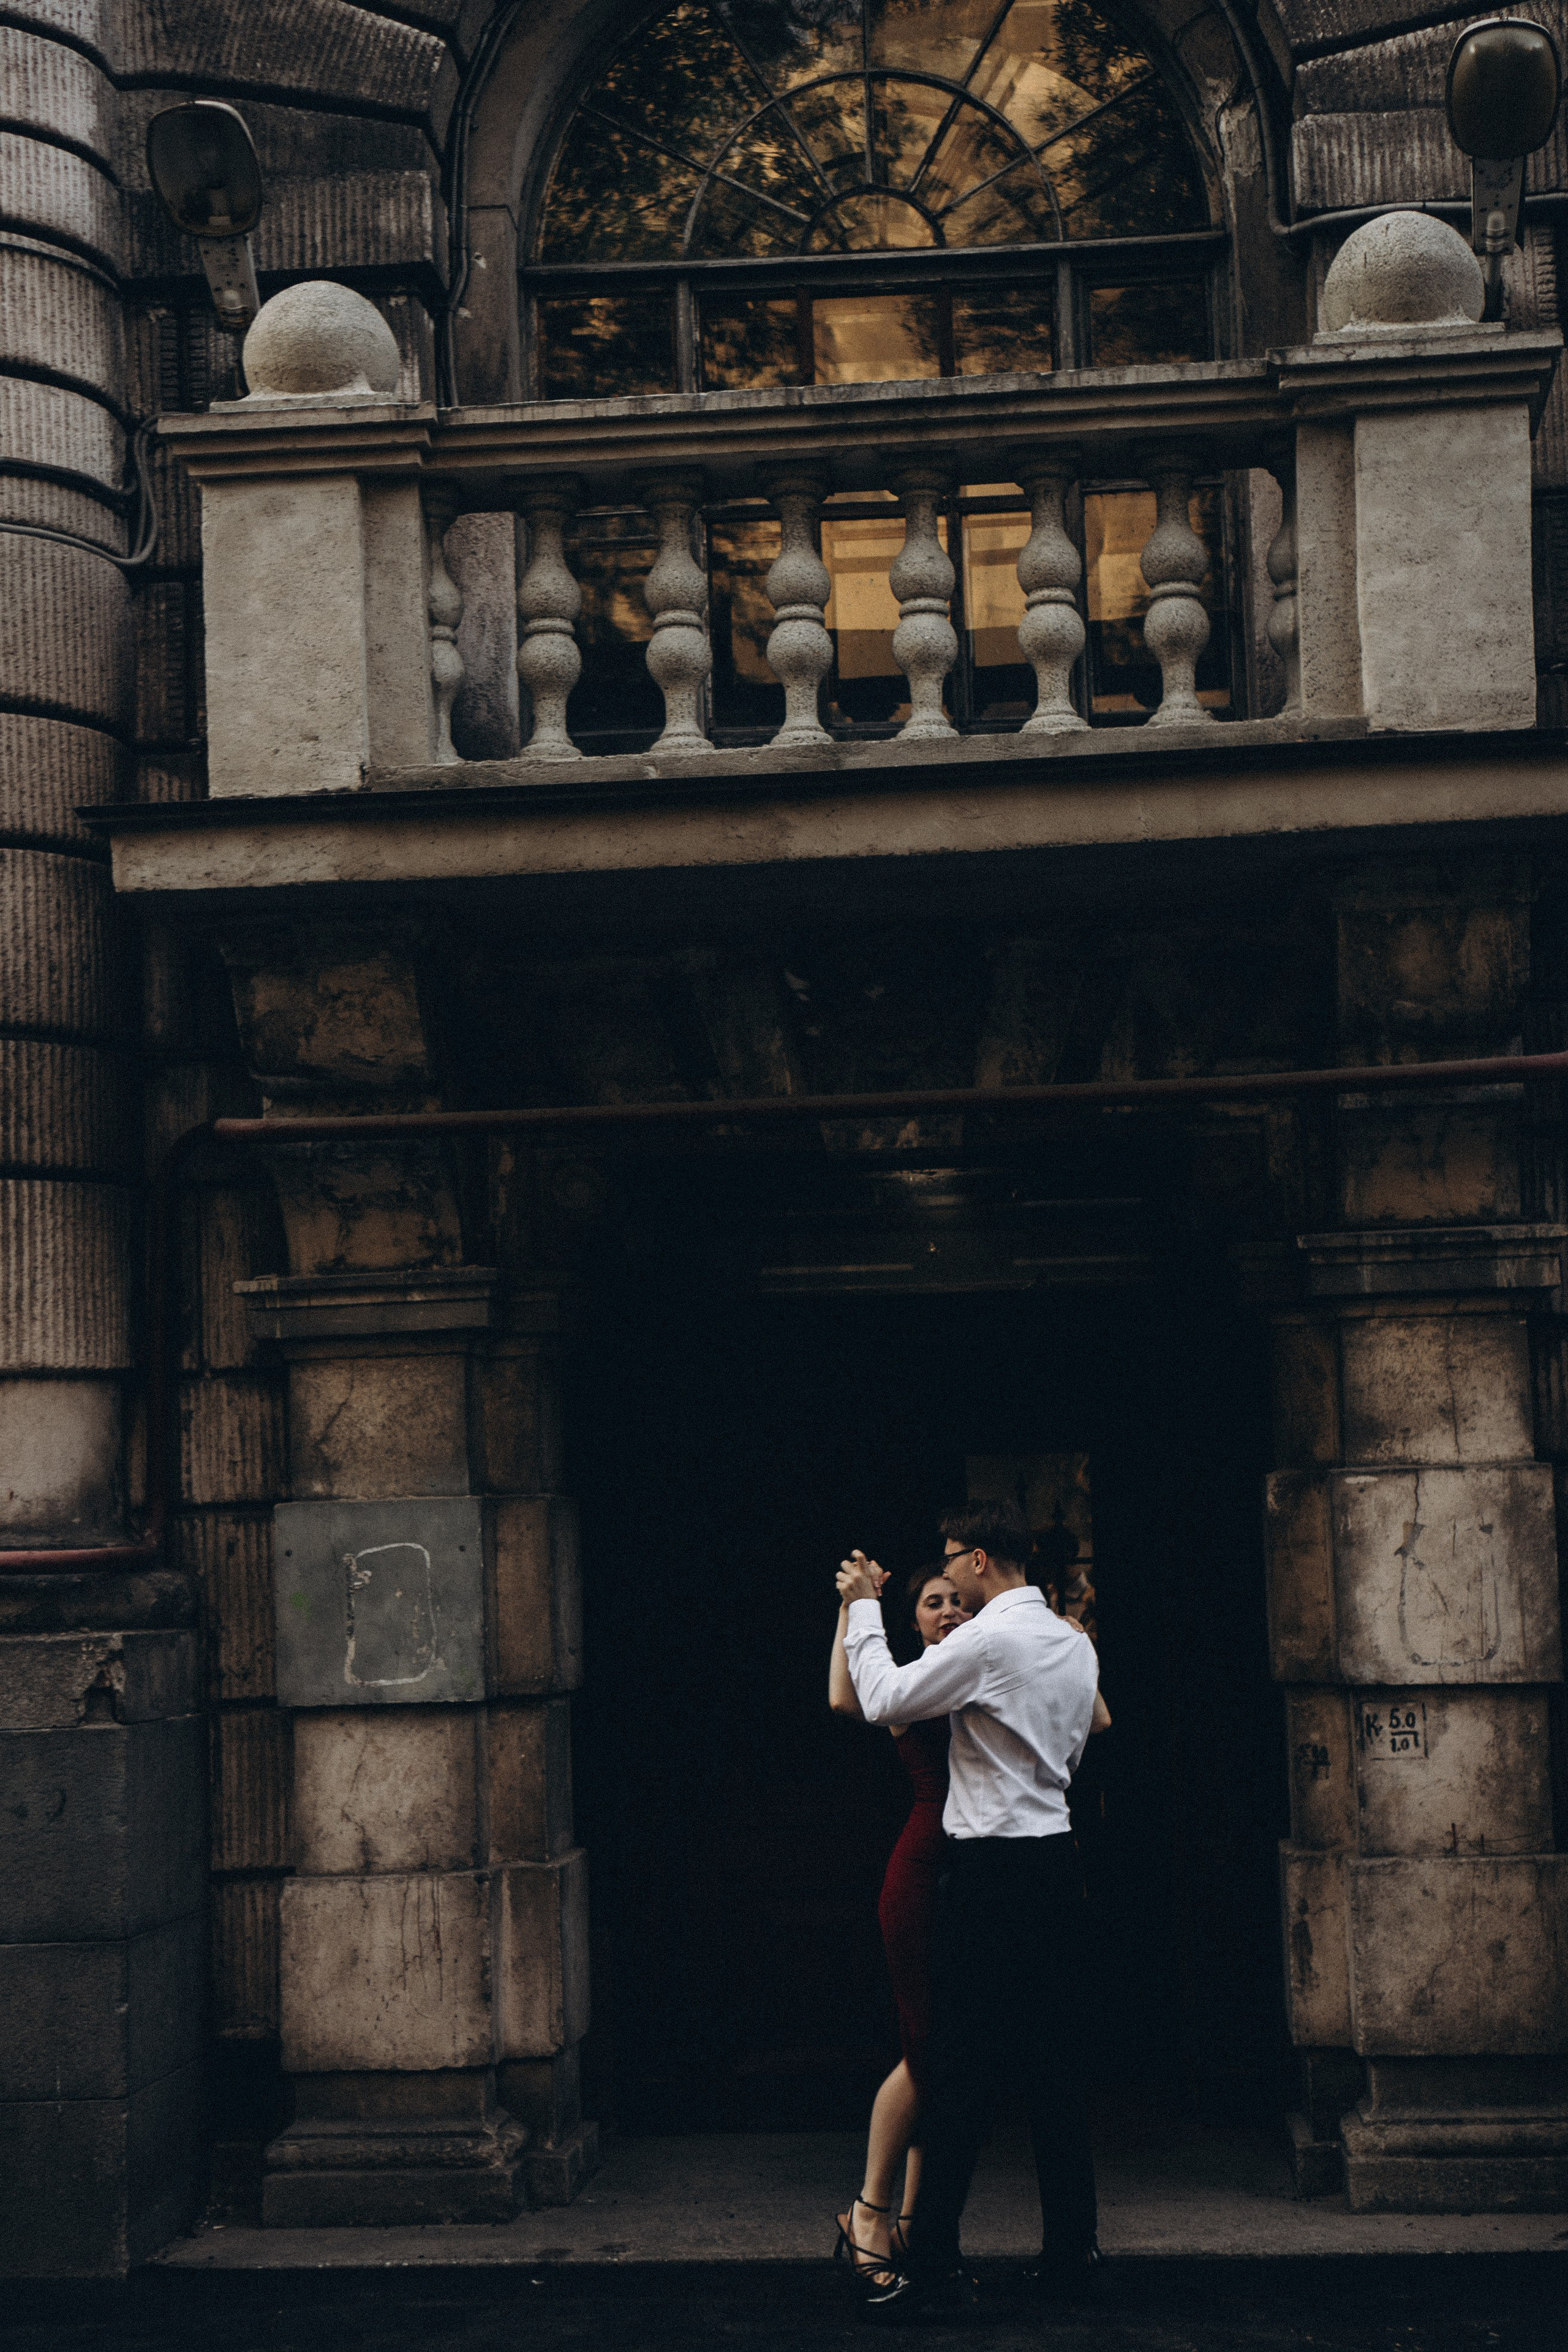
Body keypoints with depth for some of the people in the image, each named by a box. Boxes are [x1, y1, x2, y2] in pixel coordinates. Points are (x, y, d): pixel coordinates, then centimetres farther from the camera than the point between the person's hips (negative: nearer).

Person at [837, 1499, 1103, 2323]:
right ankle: (1070, 2249, 16)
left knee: (960, 2069, -5)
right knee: (1052, 2062, 12)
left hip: (993, 1866, -8)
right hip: (1057, 1858, 8)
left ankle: (933, 2268, -2)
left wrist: (864, 1608, 2)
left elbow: (882, 1700, -9)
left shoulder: (987, 1641, -14)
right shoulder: (1074, 1643, 12)